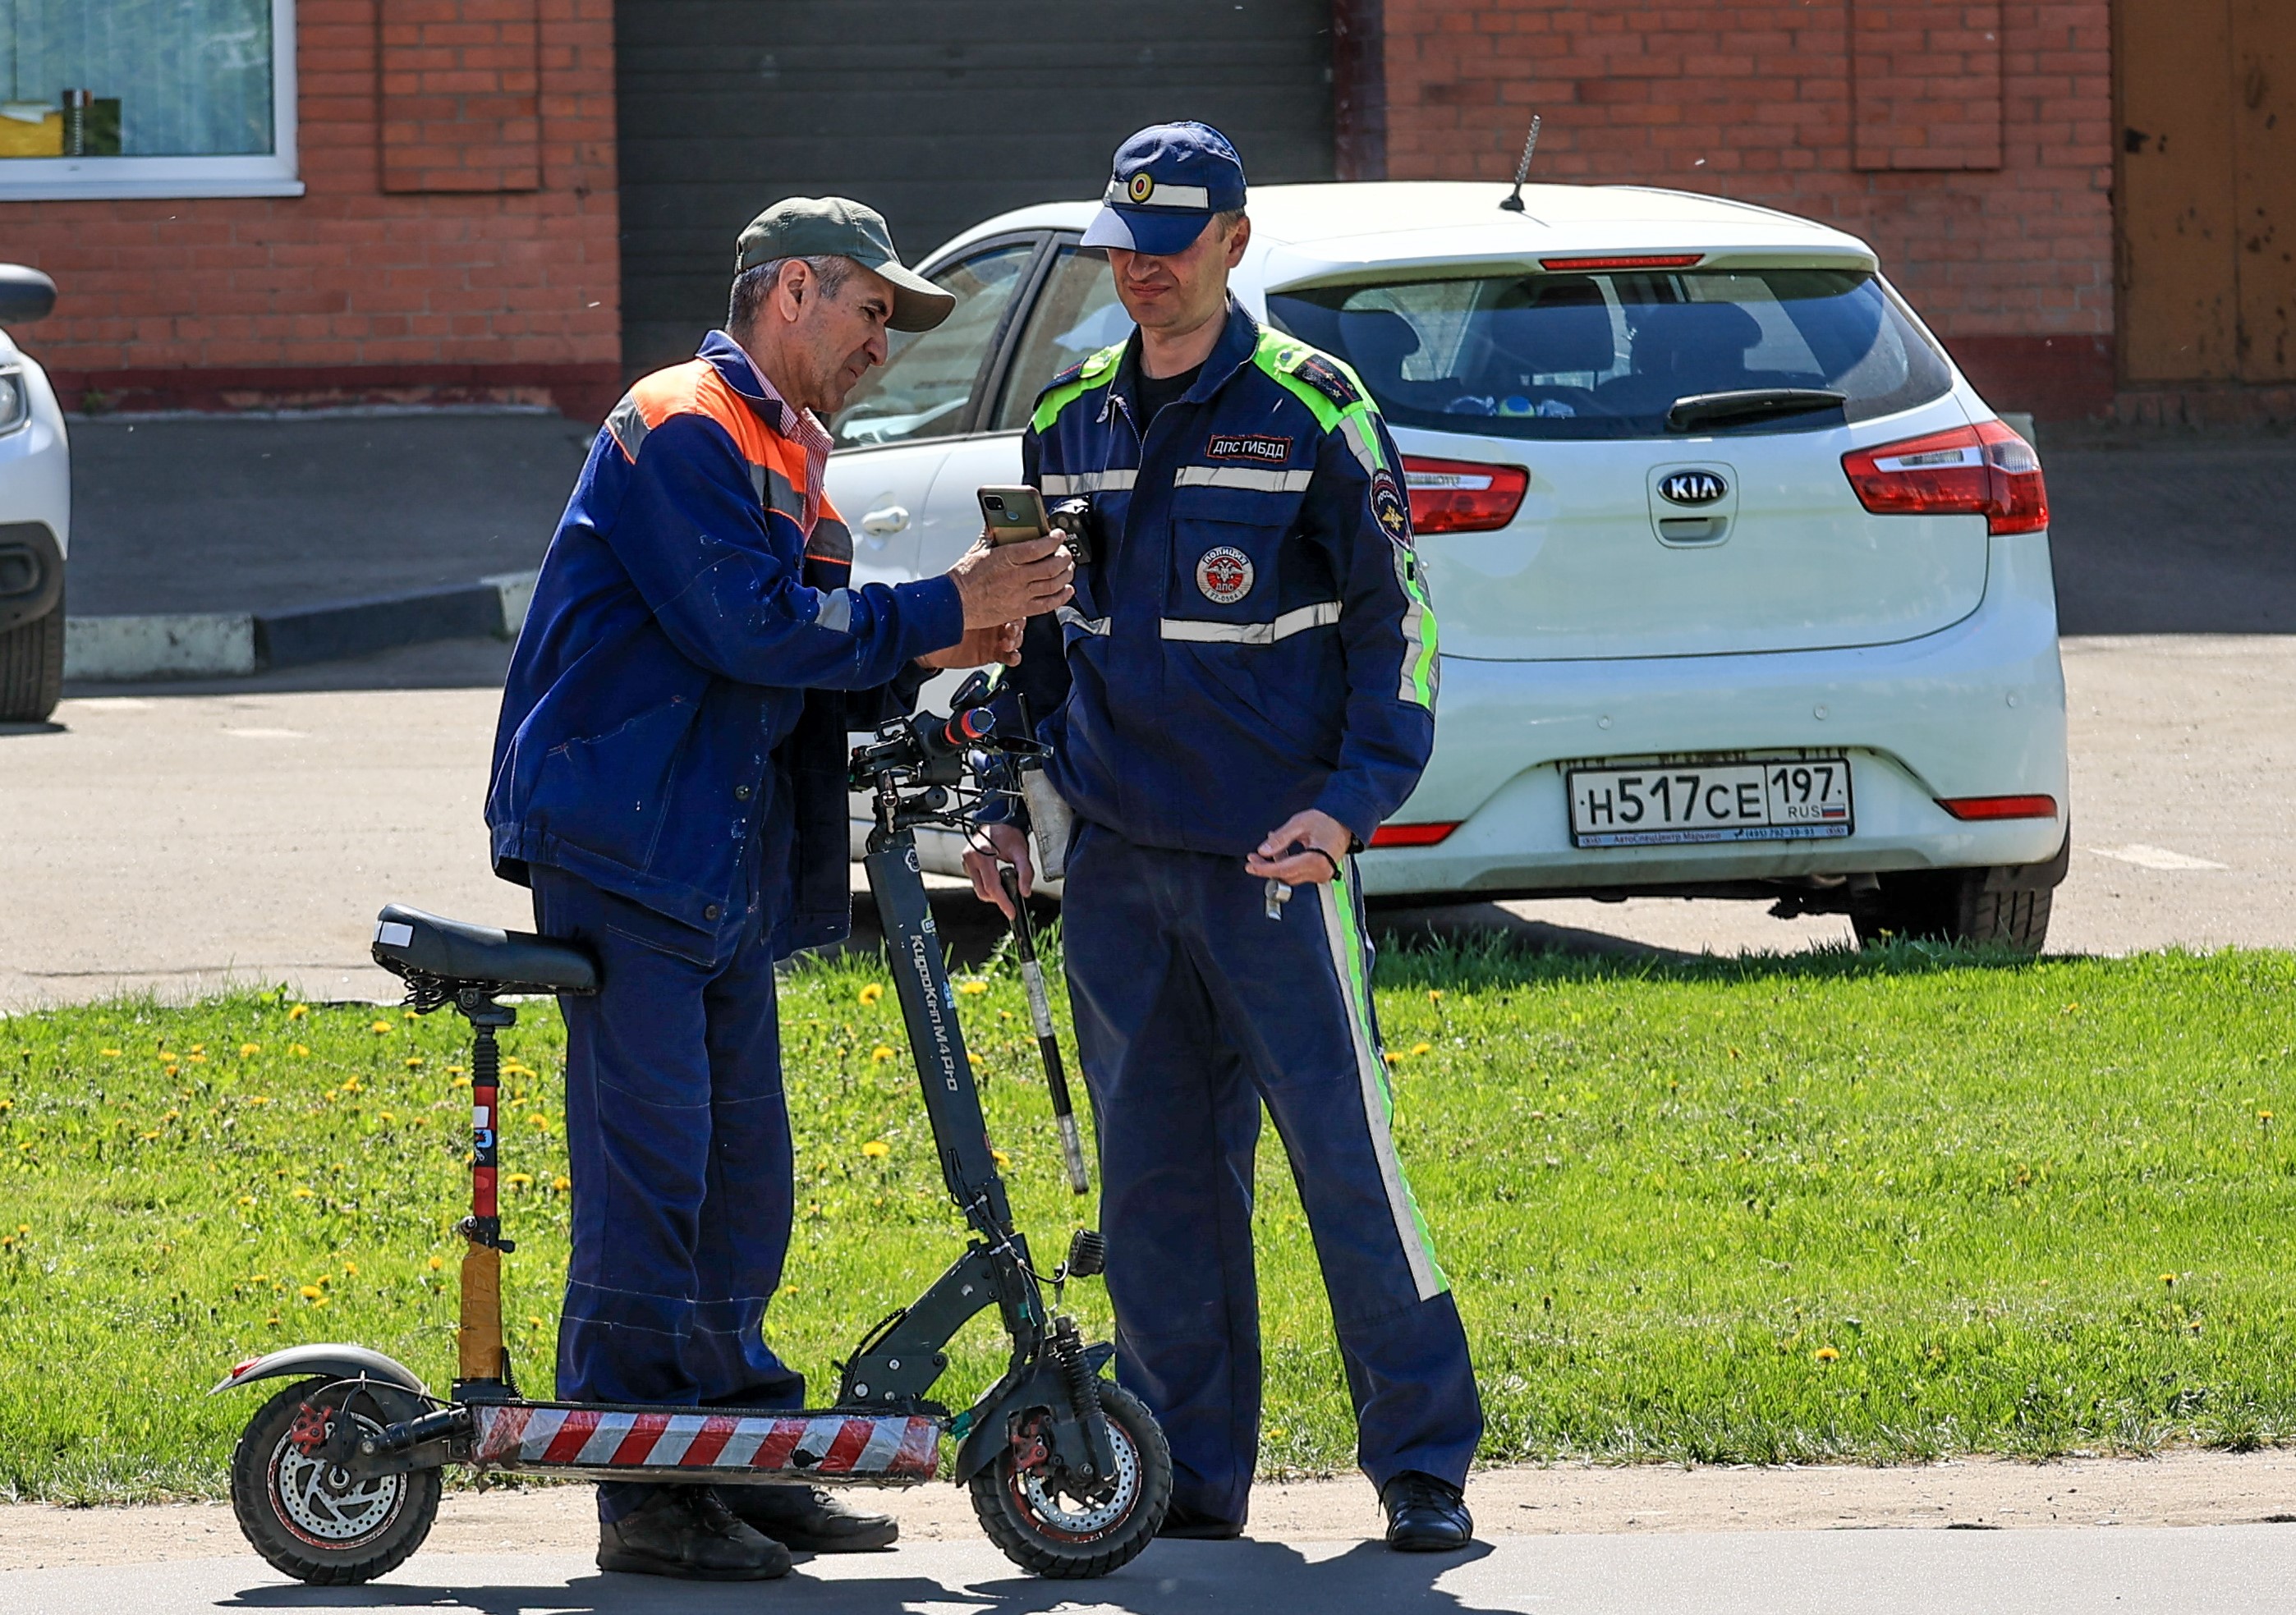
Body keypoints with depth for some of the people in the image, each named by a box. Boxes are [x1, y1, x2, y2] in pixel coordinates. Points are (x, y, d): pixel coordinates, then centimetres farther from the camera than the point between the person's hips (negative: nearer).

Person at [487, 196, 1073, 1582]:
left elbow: (814, 671, 20)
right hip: (625, 846, -10)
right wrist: (941, 610, -13)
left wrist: (926, 654, 1)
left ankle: (743, 1455, 17)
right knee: (649, 1160, -9)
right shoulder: (682, 429, -10)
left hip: (728, 865, 10)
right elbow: (750, 630, -19)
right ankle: (647, 1492, -8)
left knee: (742, 1168, 11)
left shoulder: (784, 464, 21)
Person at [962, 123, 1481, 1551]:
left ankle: (1426, 1466, 1)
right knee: (1154, 1177, 7)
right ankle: (1189, 1474, 13)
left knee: (1347, 1156, -6)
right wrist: (1010, 803, 13)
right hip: (1115, 864, 5)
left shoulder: (1312, 412, -3)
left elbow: (1393, 626, -2)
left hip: (1273, 859, -5)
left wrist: (1350, 803, -13)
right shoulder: (1068, 421, 12)